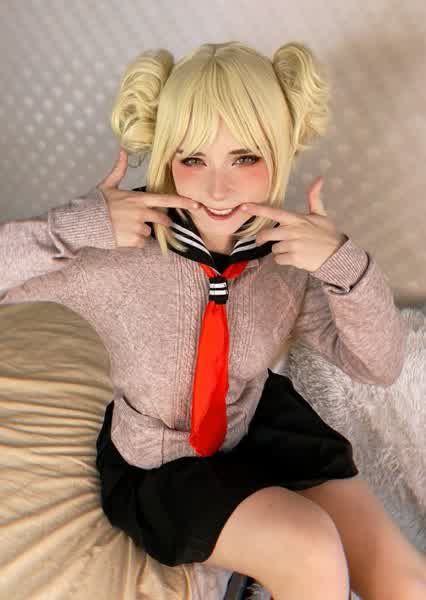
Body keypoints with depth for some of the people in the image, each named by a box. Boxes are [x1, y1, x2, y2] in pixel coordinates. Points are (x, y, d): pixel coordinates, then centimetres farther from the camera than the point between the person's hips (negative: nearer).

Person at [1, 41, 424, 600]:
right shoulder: (112, 253, -26)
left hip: (262, 426, 3)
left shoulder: (290, 251, -17)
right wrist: (74, 226, -36)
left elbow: (379, 365, -12)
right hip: (158, 464, -2)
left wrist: (344, 263, -28)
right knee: (311, 550, -24)